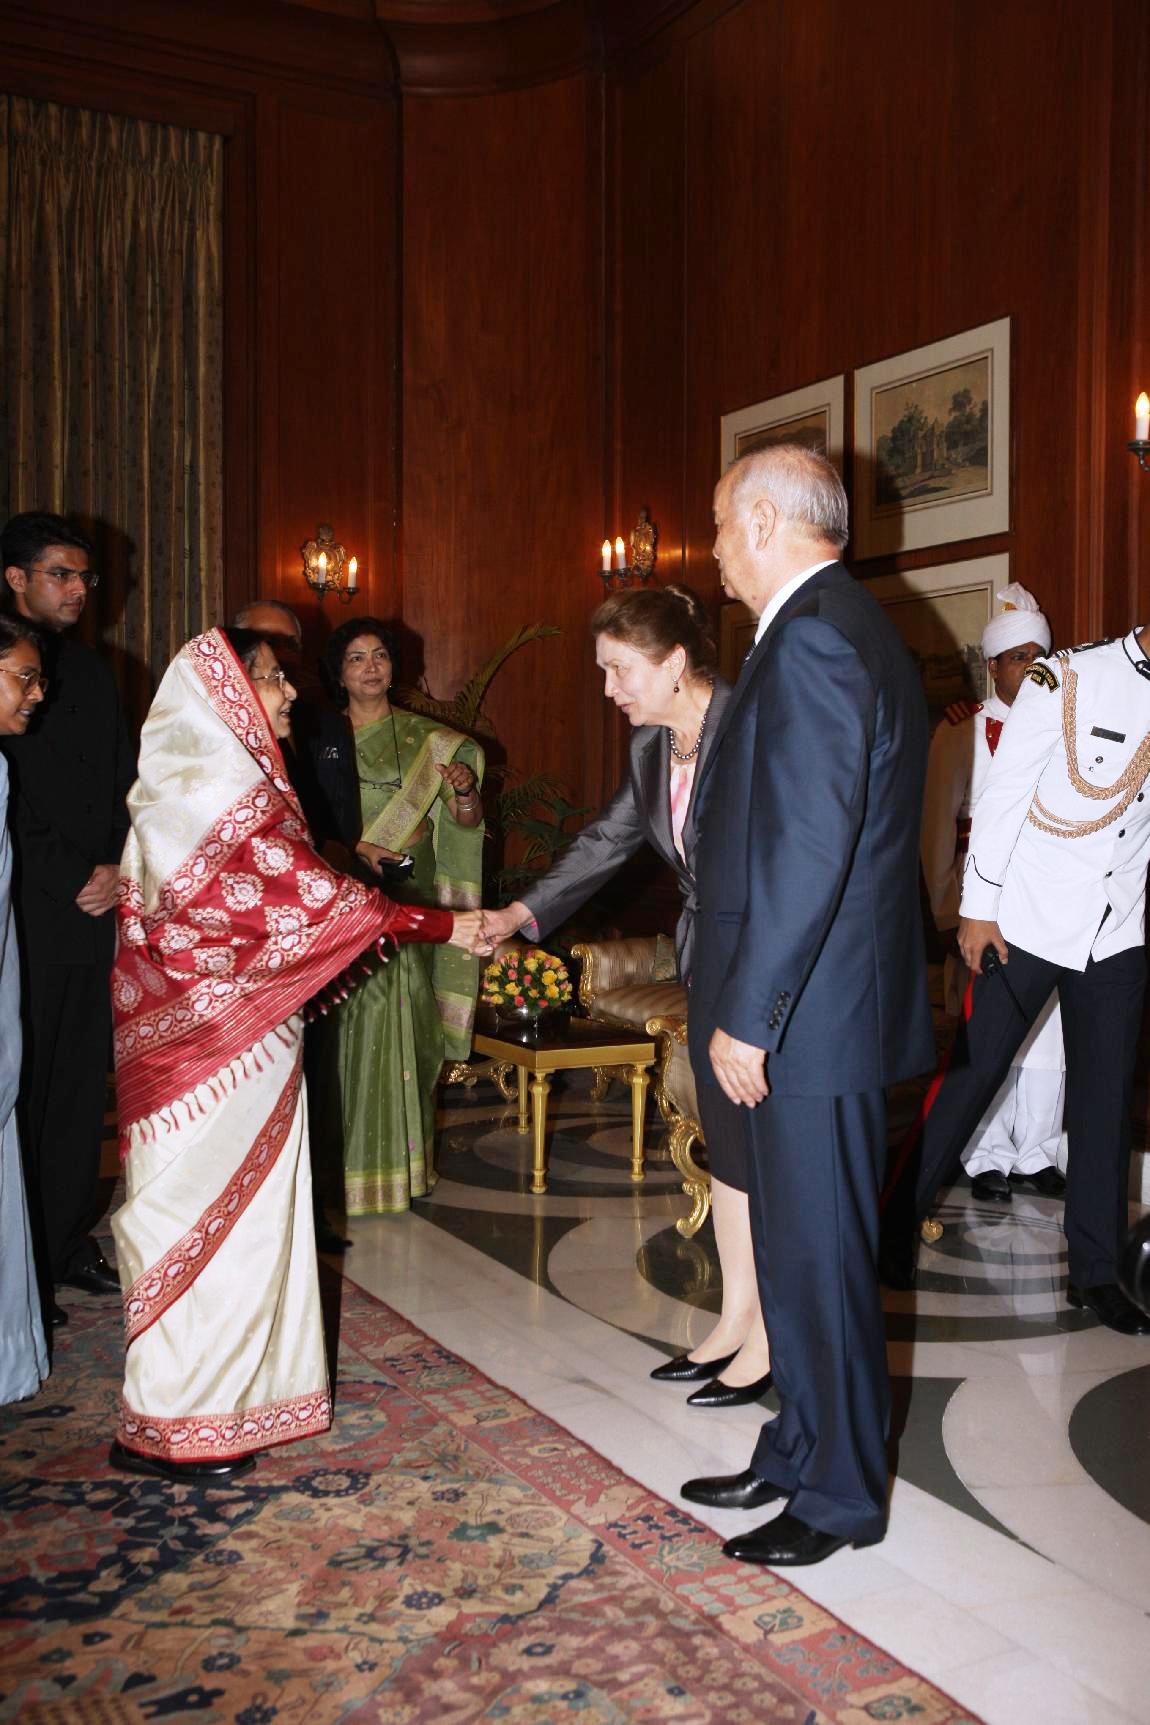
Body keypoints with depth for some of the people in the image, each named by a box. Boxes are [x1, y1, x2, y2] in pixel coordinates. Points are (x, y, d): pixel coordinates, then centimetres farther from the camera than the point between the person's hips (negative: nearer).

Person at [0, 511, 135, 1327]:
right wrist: (74, 882, -11)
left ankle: (70, 1242, 21)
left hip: (98, 910, 6)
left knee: (84, 1084, 10)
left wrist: (117, 870, 0)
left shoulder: (92, 670, 16)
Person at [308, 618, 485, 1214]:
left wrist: (464, 791, -17)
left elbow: (466, 823, 4)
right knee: (356, 1024, -4)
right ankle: (354, 1162, 5)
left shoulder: (426, 739, 8)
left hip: (411, 899, 1)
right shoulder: (321, 735, 4)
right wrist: (354, 849, -15)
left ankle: (403, 1158, 12)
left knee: (407, 1023, 1)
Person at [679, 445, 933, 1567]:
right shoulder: (843, 627, 15)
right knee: (797, 1252, 19)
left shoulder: (814, 638, -18)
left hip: (807, 1016, -10)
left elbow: (806, 850, -24)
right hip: (810, 1010, 10)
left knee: (818, 1260, 4)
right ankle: (798, 1456, 34)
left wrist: (746, 1014, -19)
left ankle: (841, 1497, 20)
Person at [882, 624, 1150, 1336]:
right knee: (974, 1074, 3)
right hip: (1026, 926, -4)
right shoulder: (1066, 680, -9)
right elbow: (1003, 796, -8)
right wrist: (978, 907, -8)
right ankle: (900, 1222, 21)